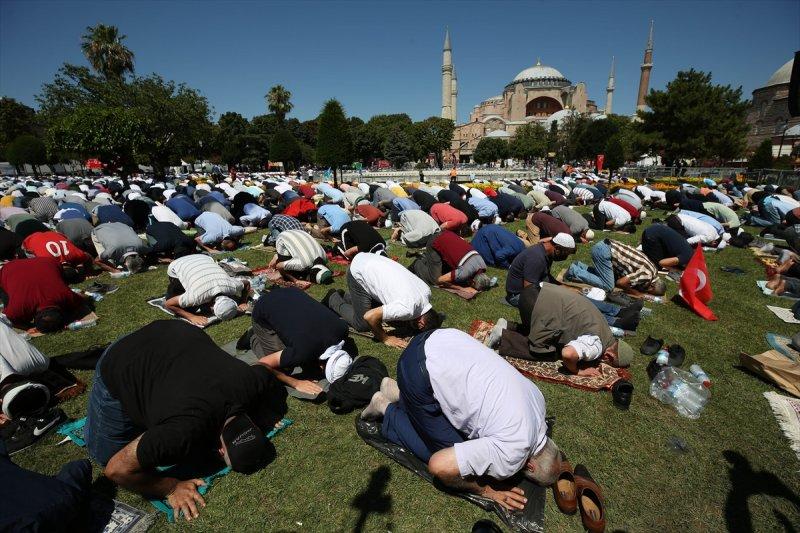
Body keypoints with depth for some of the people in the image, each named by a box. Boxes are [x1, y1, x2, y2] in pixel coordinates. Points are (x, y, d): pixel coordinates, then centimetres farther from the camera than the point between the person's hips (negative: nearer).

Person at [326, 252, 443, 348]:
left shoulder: (427, 292, -9)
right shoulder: (408, 309, -32)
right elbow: (369, 317, -32)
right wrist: (385, 338, -16)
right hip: (358, 272, -7)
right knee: (363, 325, -2)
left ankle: (346, 297, 31)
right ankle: (334, 300, 20)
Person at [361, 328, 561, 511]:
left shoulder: (538, 399, 7)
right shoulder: (509, 458, -15)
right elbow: (439, 466, -16)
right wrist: (483, 489, 2)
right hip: (421, 370, -8)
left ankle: (397, 390, 24)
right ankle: (387, 408, 16)